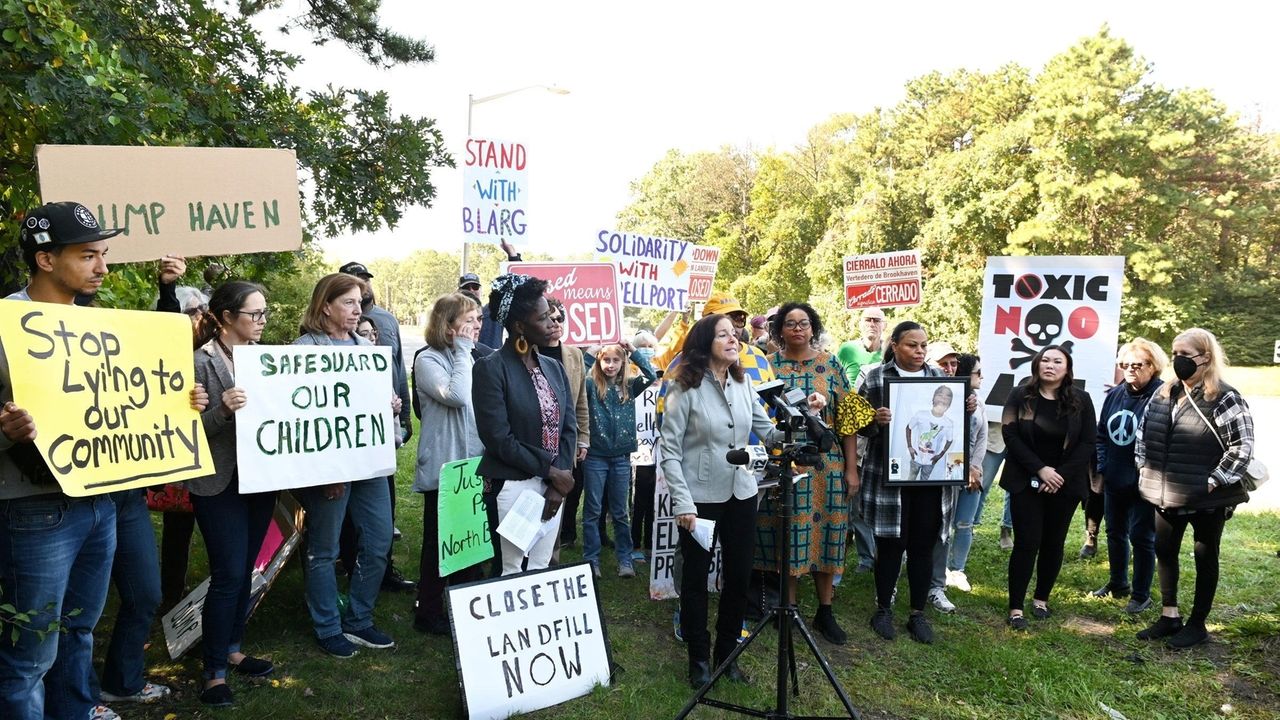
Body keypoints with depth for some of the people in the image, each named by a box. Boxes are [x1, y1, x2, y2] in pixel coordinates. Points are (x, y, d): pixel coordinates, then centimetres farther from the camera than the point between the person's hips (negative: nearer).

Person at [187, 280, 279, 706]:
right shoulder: (202, 361, -11)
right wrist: (223, 410, -30)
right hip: (220, 483, -6)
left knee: (245, 571, 15)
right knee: (228, 575, -3)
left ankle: (231, 650, 31)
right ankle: (214, 672, 11)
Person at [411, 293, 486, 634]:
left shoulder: (470, 360, 12)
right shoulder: (428, 360, -11)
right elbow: (456, 396, -27)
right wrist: (462, 351, -17)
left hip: (473, 467, 7)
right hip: (443, 469, -7)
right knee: (439, 541, 3)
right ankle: (428, 613, 18)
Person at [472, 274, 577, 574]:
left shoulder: (554, 367, 9)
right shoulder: (491, 368, -10)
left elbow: (569, 426, 5)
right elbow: (499, 439, -16)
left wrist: (559, 483, -7)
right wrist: (550, 471, -13)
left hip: (553, 484, 6)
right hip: (513, 485, -6)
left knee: (542, 571, 12)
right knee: (512, 572, 3)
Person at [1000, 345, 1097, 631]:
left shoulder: (1081, 400, 1)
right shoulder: (1020, 396, -3)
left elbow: (1087, 443, -2)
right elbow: (1010, 435, -8)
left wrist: (1062, 474, -12)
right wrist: (1040, 469, -17)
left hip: (1065, 485, 2)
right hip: (1026, 482, -2)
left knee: (1053, 543, 9)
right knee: (1026, 542, -5)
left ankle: (1041, 598, 26)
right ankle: (1016, 607, 2)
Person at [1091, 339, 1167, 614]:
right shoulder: (1115, 394, 4)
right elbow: (1101, 434, 11)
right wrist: (1100, 468, 5)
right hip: (1115, 480, 7)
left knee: (1141, 536, 4)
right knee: (1115, 532, 19)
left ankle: (1141, 595, 19)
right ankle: (1118, 582, 37)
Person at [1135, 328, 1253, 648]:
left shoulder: (1225, 399, -13)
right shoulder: (1164, 394, 7)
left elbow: (1243, 447, -17)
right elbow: (1144, 431, 16)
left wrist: (1214, 482, -18)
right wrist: (1144, 467, 7)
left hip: (1206, 499, -6)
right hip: (1167, 495, 7)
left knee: (1205, 558, 9)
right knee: (1165, 552, 14)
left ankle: (1197, 624, 20)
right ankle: (1169, 616, 28)